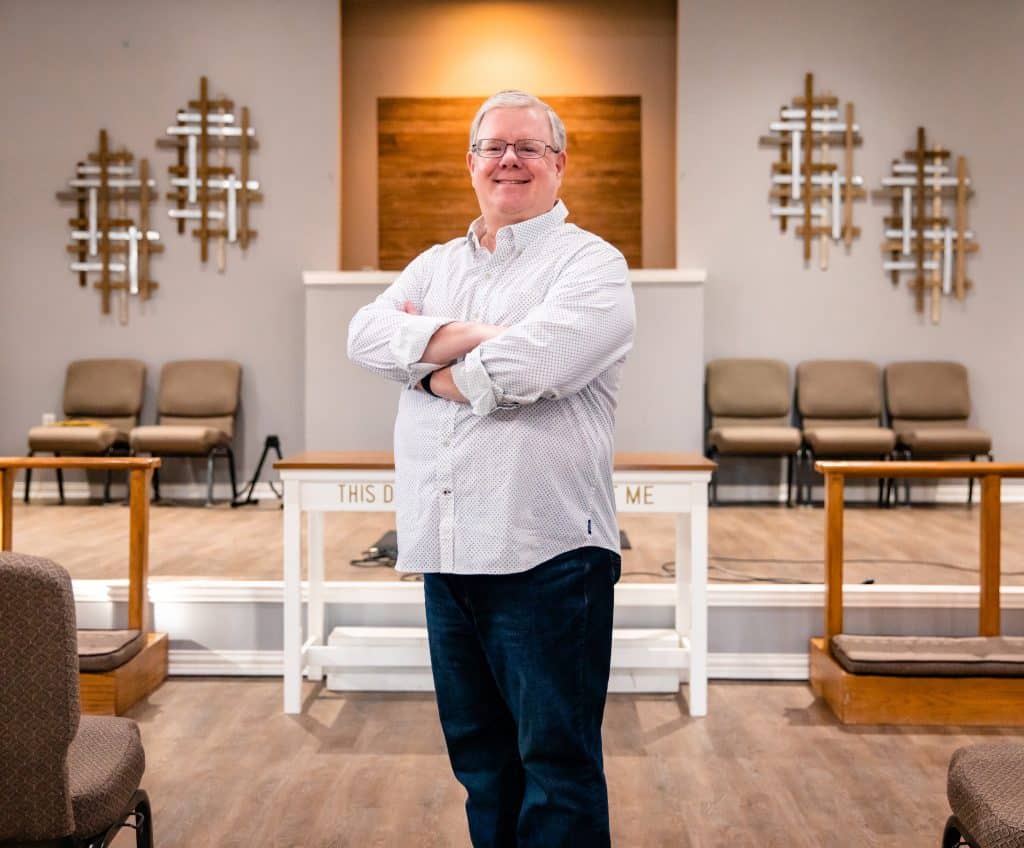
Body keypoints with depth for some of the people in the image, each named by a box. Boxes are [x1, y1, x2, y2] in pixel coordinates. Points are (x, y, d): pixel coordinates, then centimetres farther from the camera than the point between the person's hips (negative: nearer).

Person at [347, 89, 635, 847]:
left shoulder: (591, 264, -3)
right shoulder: (436, 265, 17)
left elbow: (521, 370, -19)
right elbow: (366, 333, -1)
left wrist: (426, 358, -2)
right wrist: (472, 335, -14)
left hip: (545, 554, -6)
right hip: (446, 551, 6)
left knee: (557, 761, 3)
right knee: (479, 755, 17)